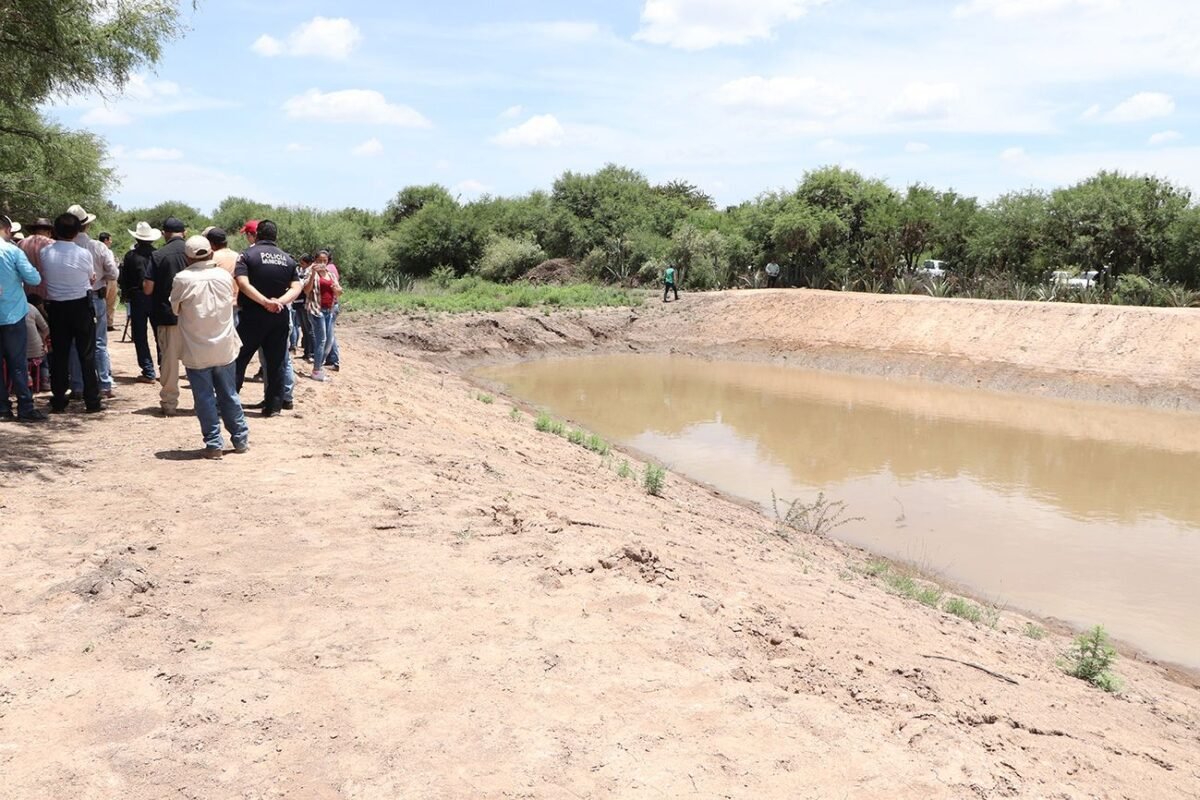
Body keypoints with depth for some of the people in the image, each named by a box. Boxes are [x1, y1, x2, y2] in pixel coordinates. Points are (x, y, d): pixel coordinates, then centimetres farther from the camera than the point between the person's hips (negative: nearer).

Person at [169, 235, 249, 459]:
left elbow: (174, 309, 2)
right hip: (225, 348, 3)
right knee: (229, 395, 14)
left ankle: (214, 444, 7)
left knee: (205, 398, 5)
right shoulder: (224, 276, -3)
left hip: (196, 352, -3)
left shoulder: (182, 279, -12)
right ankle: (241, 439, 20)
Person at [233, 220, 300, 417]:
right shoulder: (288, 259, 9)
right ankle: (273, 406, 10)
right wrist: (280, 301, -14)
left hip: (253, 316, -3)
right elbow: (296, 288, -1)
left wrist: (265, 302, -21)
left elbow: (243, 284, -18)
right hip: (279, 317, 3)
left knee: (239, 358, 5)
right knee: (276, 362, 8)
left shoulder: (248, 255, -3)